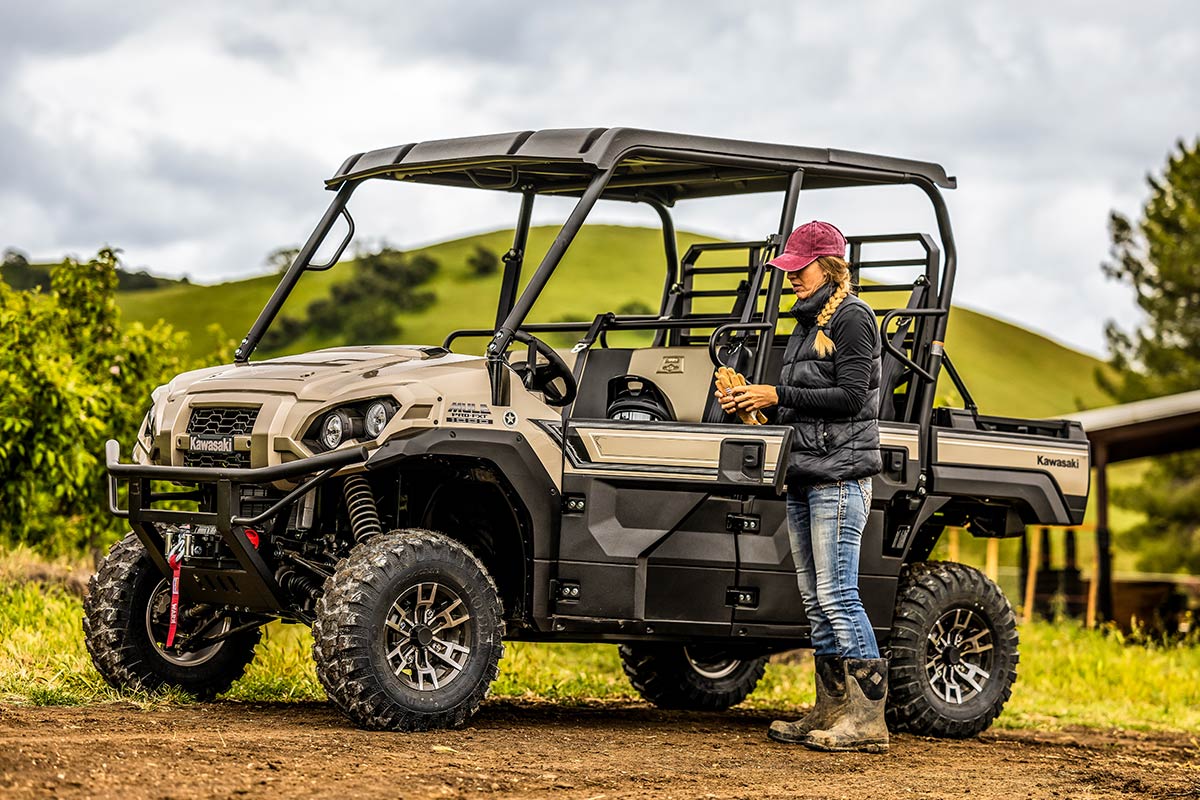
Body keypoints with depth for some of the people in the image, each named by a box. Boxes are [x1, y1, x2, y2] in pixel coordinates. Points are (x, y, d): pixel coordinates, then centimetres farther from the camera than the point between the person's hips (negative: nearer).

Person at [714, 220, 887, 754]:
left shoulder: (851, 318, -7)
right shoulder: (807, 323, 19)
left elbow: (850, 396, -16)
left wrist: (777, 396, -15)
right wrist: (754, 404, 5)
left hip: (840, 473, -9)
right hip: (803, 475, 9)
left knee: (837, 595, -12)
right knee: (815, 598, 9)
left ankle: (868, 719, -11)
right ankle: (830, 714, 13)